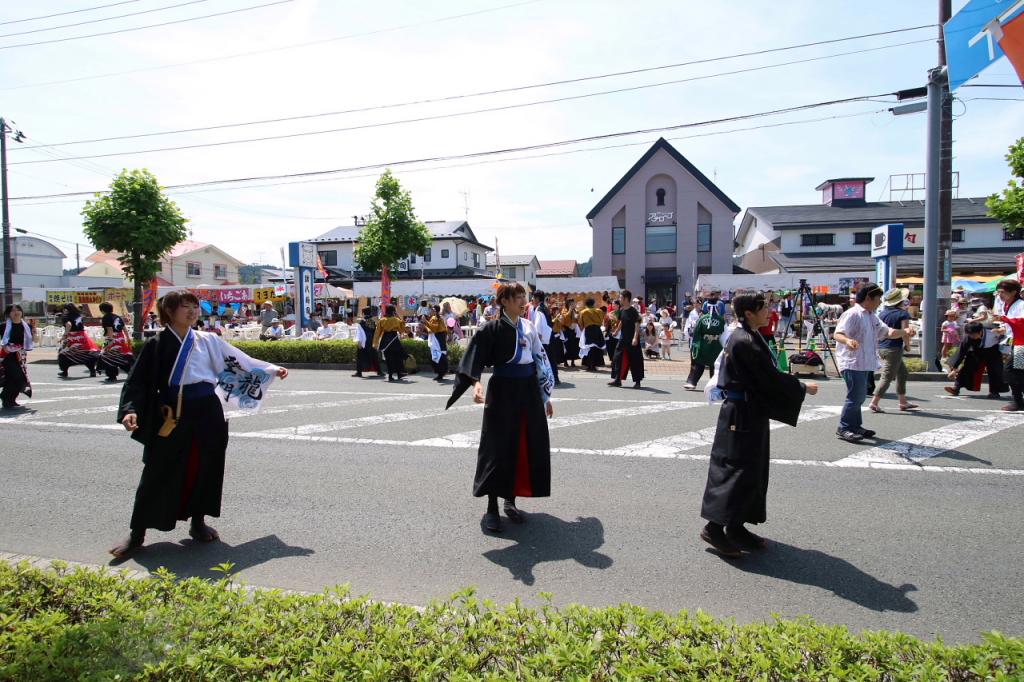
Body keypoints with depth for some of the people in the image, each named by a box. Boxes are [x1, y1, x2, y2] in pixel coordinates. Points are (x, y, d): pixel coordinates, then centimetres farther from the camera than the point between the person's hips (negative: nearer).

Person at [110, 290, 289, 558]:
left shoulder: (208, 341, 6)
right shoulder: (157, 345, 0)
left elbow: (239, 359, 9)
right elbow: (138, 381, -2)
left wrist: (272, 369, 4)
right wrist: (131, 409, -16)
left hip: (207, 412, 3)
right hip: (171, 415, -2)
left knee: (205, 468, 9)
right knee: (158, 473, 3)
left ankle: (198, 521, 27)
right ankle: (137, 533, 18)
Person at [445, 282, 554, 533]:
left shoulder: (529, 327, 8)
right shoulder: (492, 329, -8)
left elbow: (541, 360, 14)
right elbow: (475, 357, -19)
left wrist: (546, 395, 15)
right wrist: (475, 383, -38)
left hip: (528, 391, 6)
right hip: (503, 391, -6)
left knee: (528, 447, 8)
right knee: (499, 448, -2)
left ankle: (511, 501, 23)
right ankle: (492, 509, 8)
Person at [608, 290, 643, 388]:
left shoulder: (633, 311, -15)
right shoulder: (621, 310, 6)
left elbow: (637, 325, -20)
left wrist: (635, 337, -28)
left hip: (632, 340, -7)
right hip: (623, 338, 7)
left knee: (635, 360, 1)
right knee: (618, 358, 5)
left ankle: (637, 381, 10)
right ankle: (617, 379, 11)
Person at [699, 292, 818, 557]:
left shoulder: (748, 337, 11)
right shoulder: (745, 342, -20)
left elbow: (765, 375, 17)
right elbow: (770, 378, -18)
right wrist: (803, 388, -5)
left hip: (750, 411, 10)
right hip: (743, 413, -10)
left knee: (754, 470, 14)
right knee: (738, 469, -6)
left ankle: (736, 526, 22)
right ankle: (714, 527, 0)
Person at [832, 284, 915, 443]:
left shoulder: (873, 317, 17)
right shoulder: (852, 314, -13)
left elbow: (887, 332, 19)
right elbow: (837, 334, -24)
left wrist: (904, 332, 0)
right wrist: (848, 340, -45)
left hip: (865, 364, 10)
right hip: (852, 364, -10)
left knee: (859, 396, 15)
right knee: (855, 396, -11)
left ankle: (855, 426, 26)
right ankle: (843, 429, -4)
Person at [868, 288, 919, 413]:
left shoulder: (882, 313, 9)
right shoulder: (903, 314, -10)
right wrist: (907, 346, -1)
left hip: (881, 348, 8)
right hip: (894, 349, -8)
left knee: (902, 372, 20)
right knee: (887, 377, -4)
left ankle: (903, 402, 25)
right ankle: (874, 403, -6)